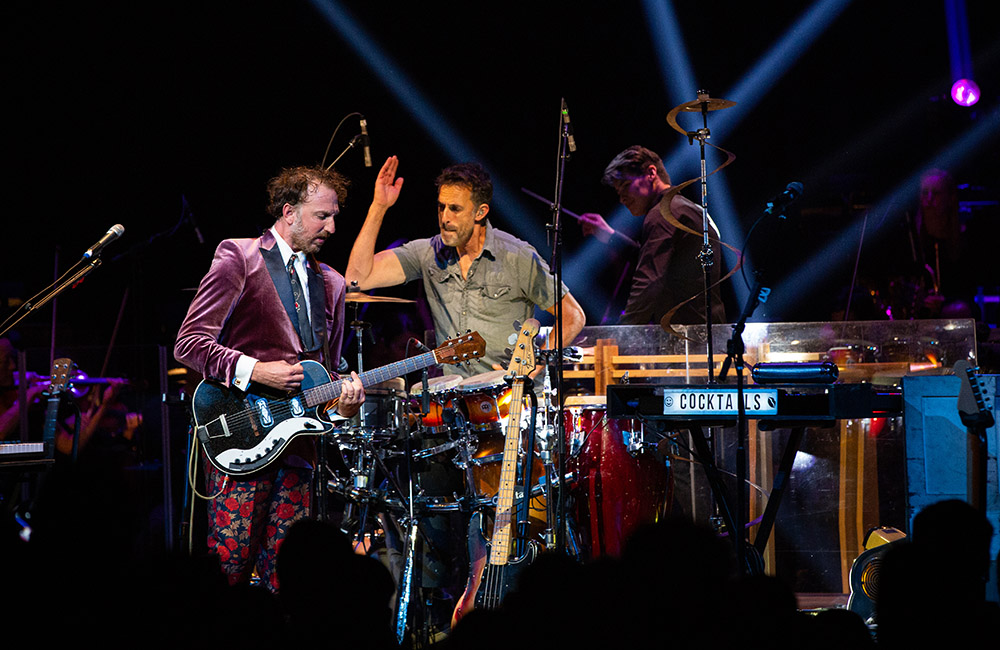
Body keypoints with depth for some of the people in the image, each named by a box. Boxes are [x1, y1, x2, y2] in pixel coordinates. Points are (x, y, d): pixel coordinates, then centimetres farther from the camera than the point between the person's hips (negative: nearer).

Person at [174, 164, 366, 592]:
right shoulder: (239, 258, 0)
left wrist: (342, 399, 2)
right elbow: (189, 344, -6)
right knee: (229, 564, -11)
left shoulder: (330, 284, 20)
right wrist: (256, 372, -16)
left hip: (298, 444, 6)